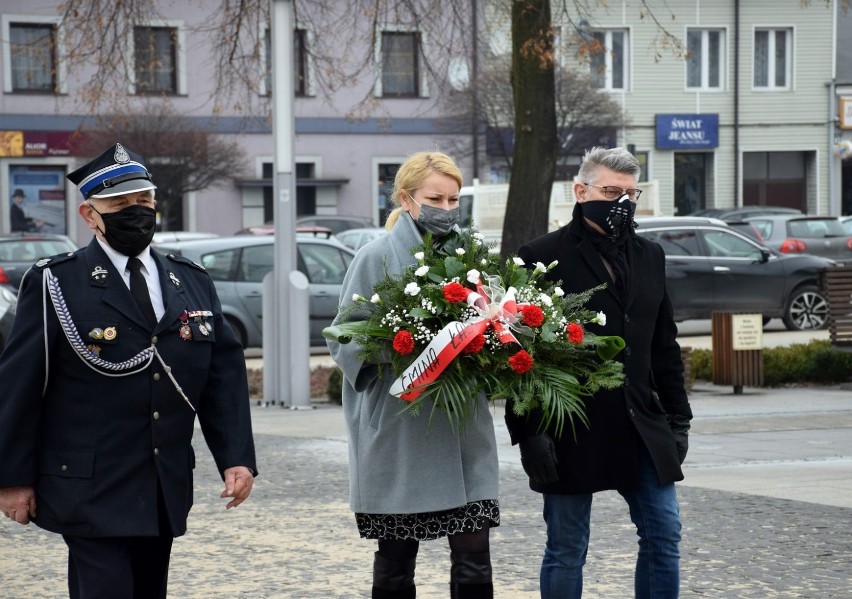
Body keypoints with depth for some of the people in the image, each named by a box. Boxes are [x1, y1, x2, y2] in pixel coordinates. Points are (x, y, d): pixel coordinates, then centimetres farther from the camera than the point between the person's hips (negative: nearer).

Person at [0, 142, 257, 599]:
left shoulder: (193, 284, 12)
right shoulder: (54, 284, -3)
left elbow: (224, 376, 10)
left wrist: (237, 457, 0)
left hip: (164, 496, 5)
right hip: (90, 490, -5)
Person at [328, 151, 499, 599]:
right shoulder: (377, 258, -4)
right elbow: (346, 341, -6)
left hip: (462, 433, 3)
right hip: (398, 434, -3)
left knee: (473, 556, -3)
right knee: (395, 563, 6)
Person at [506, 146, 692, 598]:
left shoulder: (649, 257, 12)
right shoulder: (542, 256, -6)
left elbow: (665, 345, 17)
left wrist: (677, 418, 11)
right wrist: (529, 432, -13)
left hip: (642, 427, 5)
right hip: (571, 436, -5)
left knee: (664, 536, 5)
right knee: (566, 552, 4)